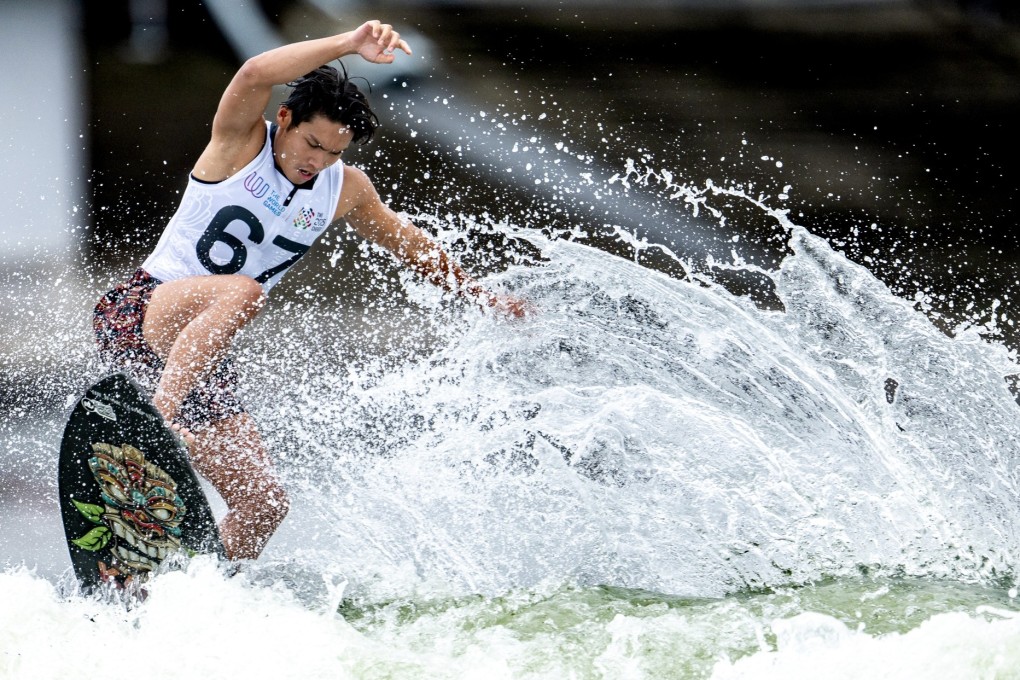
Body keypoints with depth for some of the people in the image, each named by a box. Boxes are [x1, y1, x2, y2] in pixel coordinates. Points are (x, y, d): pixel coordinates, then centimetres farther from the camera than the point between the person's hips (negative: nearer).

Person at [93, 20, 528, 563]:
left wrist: (481, 296, 35)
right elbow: (255, 75, -30)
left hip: (201, 353, 6)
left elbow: (405, 241, 26)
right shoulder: (242, 141, -8)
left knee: (262, 505, -5)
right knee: (240, 292, -37)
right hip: (137, 313, -6)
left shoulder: (346, 190, 8)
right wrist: (348, 45, -40)